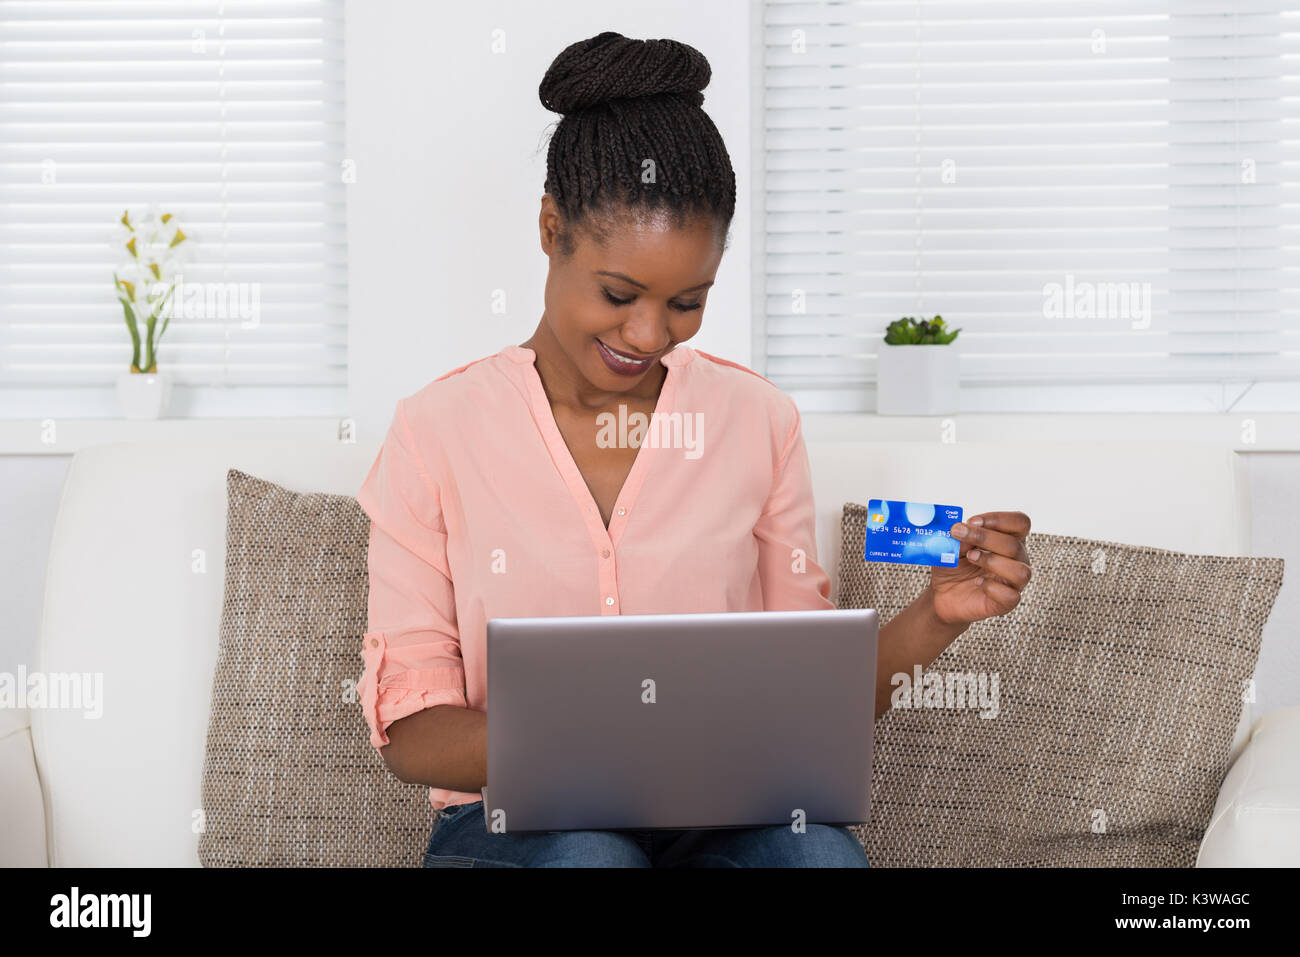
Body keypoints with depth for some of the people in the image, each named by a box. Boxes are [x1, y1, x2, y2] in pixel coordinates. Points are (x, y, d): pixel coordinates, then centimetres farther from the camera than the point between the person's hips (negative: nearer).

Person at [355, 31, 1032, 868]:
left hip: (721, 814, 2)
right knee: (589, 857, -36)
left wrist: (935, 618, -10)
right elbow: (411, 728, -4)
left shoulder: (759, 420, 6)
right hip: (520, 820, -2)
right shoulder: (439, 430, -2)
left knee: (821, 852, -32)